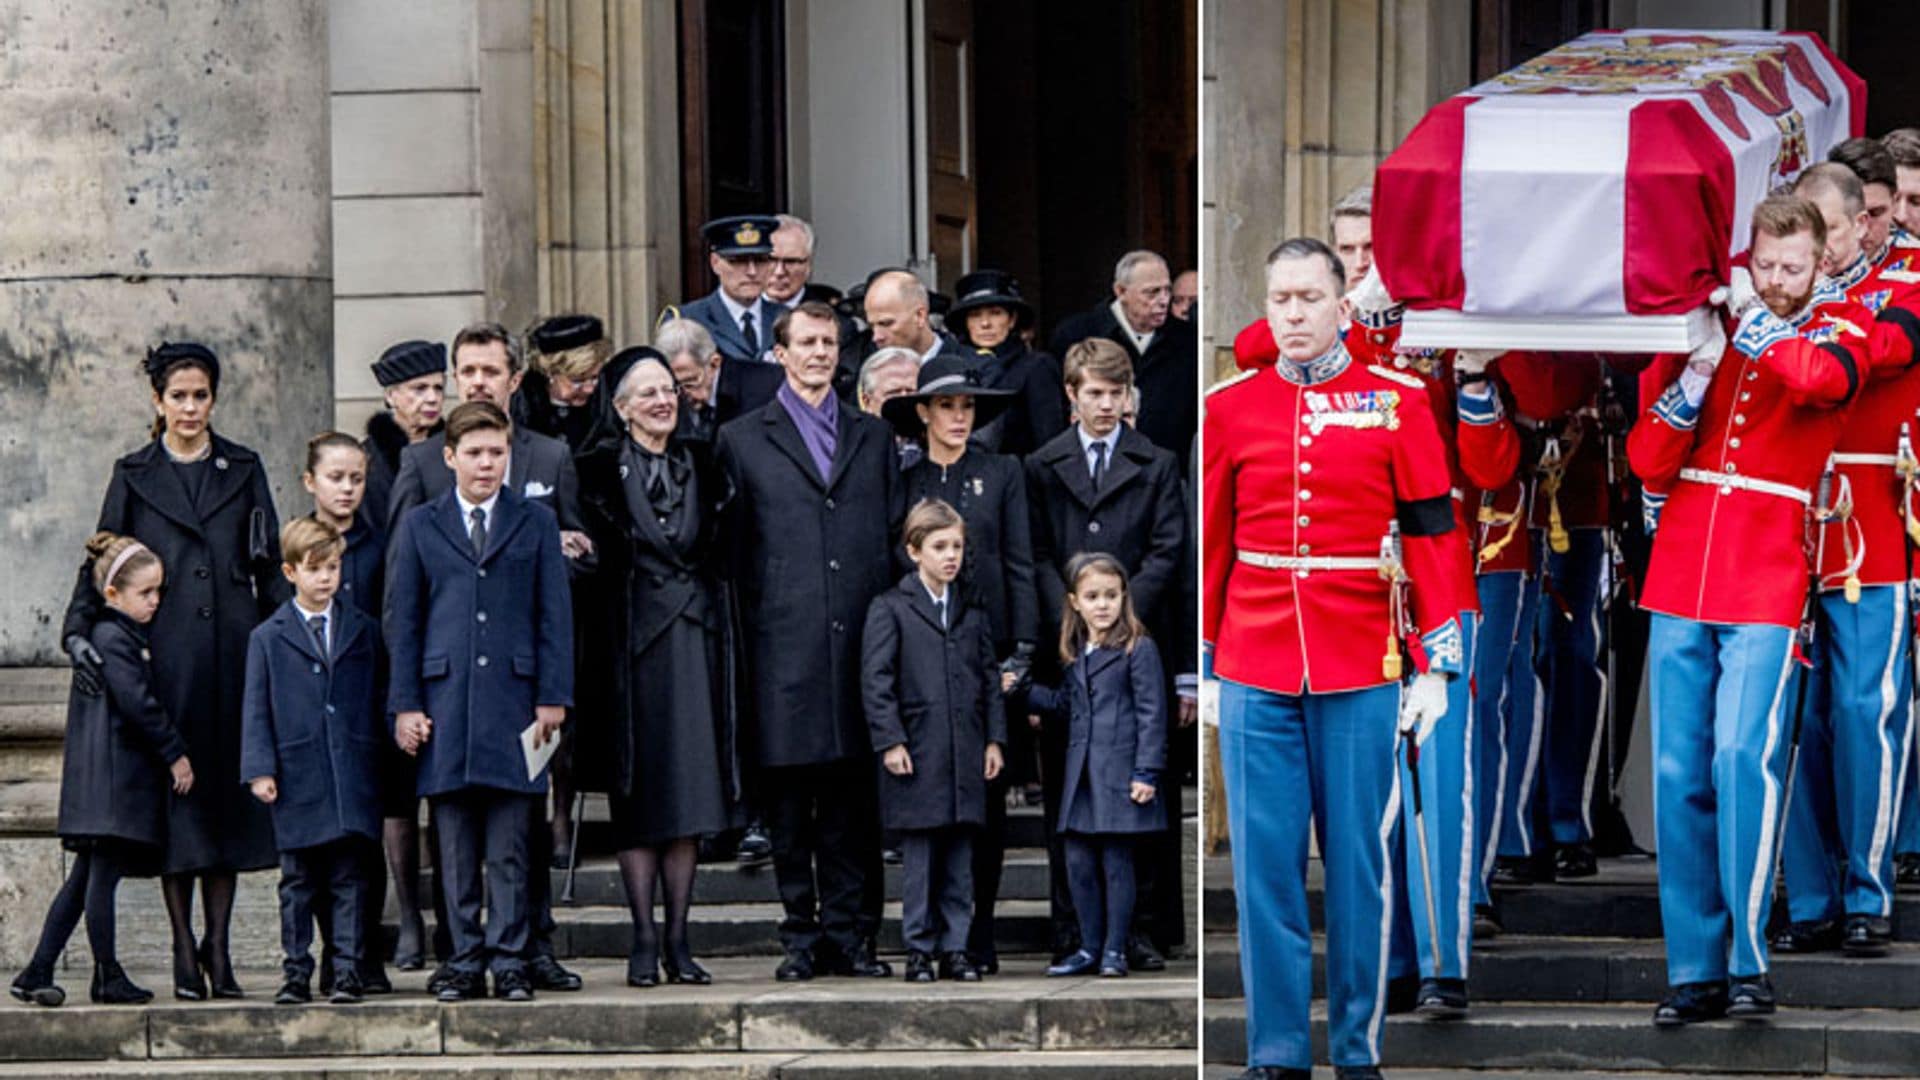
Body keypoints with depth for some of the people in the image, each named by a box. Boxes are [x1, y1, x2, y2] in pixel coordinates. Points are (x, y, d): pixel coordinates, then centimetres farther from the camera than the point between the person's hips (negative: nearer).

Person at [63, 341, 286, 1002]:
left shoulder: (244, 470, 11)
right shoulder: (135, 476, 8)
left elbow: (270, 569, 10)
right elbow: (103, 563, 5)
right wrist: (78, 630, -10)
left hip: (234, 651, 1)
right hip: (166, 654, -1)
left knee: (227, 792, 0)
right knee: (175, 794, -3)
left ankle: (217, 948, 6)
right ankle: (185, 954, 1)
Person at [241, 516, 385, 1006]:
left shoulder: (364, 630, 11)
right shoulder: (268, 638, 6)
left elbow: (380, 699, 15)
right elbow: (256, 710, 4)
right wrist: (260, 769, -5)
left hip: (353, 779, 1)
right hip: (297, 778, -1)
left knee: (350, 879, 0)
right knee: (298, 882, 3)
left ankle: (347, 971, 2)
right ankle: (297, 972, 9)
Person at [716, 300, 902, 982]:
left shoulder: (874, 439, 17)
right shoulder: (743, 441, 8)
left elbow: (896, 538, 16)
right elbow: (731, 549, 5)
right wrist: (742, 645, -1)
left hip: (861, 644, 2)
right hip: (784, 651, -2)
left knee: (853, 802, 2)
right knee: (789, 805, 0)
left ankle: (850, 934, 6)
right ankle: (801, 937, 5)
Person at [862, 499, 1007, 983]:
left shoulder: (972, 612, 14)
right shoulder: (890, 609, 0)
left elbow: (989, 677, 16)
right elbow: (876, 680, -5)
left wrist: (994, 739, 8)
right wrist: (889, 740, -12)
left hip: (965, 758, 4)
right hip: (917, 755, -4)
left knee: (960, 859, 5)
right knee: (919, 857, -1)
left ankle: (955, 948, 10)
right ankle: (918, 950, 6)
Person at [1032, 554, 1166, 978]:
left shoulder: (1139, 649, -6)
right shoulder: (1076, 655, 15)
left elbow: (1151, 714, -9)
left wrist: (1146, 773, -14)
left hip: (1118, 776, -6)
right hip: (1081, 776, 7)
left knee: (1117, 863, -1)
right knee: (1079, 863, 7)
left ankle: (1115, 951, 7)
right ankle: (1090, 948, 16)